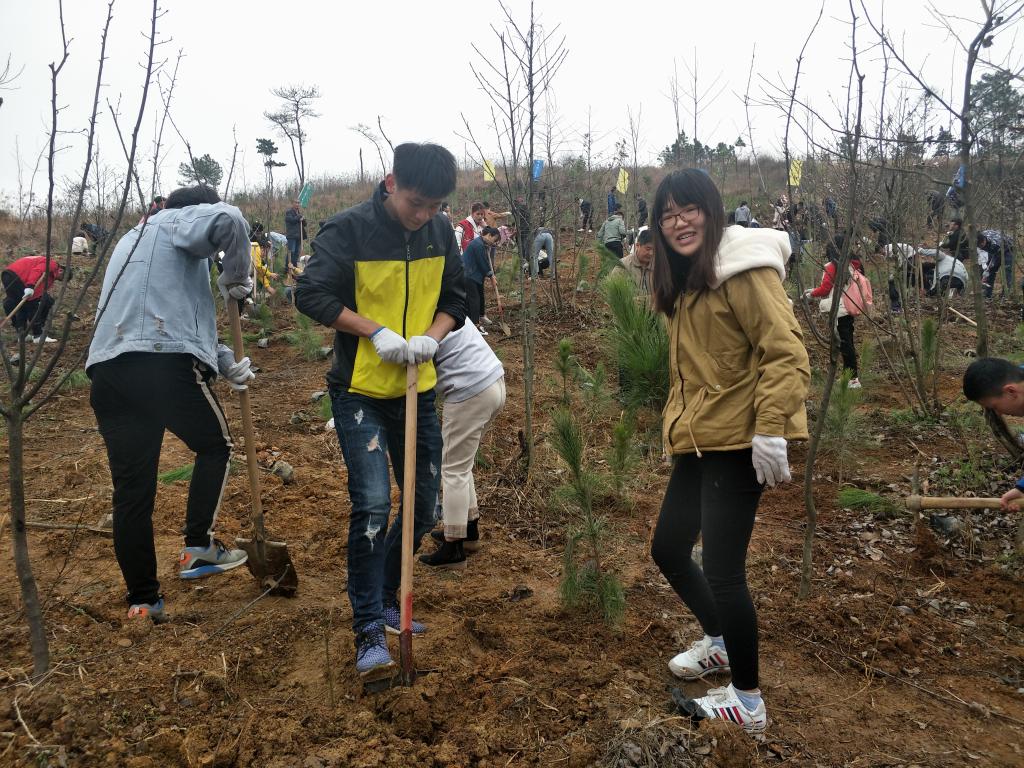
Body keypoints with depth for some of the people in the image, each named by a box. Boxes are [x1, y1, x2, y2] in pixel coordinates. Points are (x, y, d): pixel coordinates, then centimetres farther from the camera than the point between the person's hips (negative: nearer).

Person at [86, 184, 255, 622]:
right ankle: (197, 548, 13)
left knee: (131, 487, 10)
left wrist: (227, 363, 25)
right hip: (164, 364, -7)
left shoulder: (132, 242, 36)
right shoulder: (177, 222, 10)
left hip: (108, 371, 7)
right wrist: (236, 277, 0)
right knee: (214, 447, 18)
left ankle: (142, 600, 16)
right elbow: (227, 219, -16)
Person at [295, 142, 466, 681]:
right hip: (360, 392, -5)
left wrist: (431, 337, -12)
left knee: (423, 507, 11)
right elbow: (310, 295, -15)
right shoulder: (348, 229, -13)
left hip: (418, 391, 6)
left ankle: (386, 601, 33)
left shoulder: (441, 232, 2)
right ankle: (368, 630, 2)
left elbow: (455, 299, 8)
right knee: (372, 506, -13)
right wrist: (377, 331, -23)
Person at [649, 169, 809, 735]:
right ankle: (720, 642, 41)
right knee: (667, 548, 17)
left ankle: (749, 703, 15)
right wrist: (678, 424, 18)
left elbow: (786, 354, -20)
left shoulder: (743, 272, -14)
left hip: (735, 442, -9)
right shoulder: (684, 281, 14)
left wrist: (771, 433, -24)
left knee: (722, 569, -5)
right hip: (696, 440, 10)